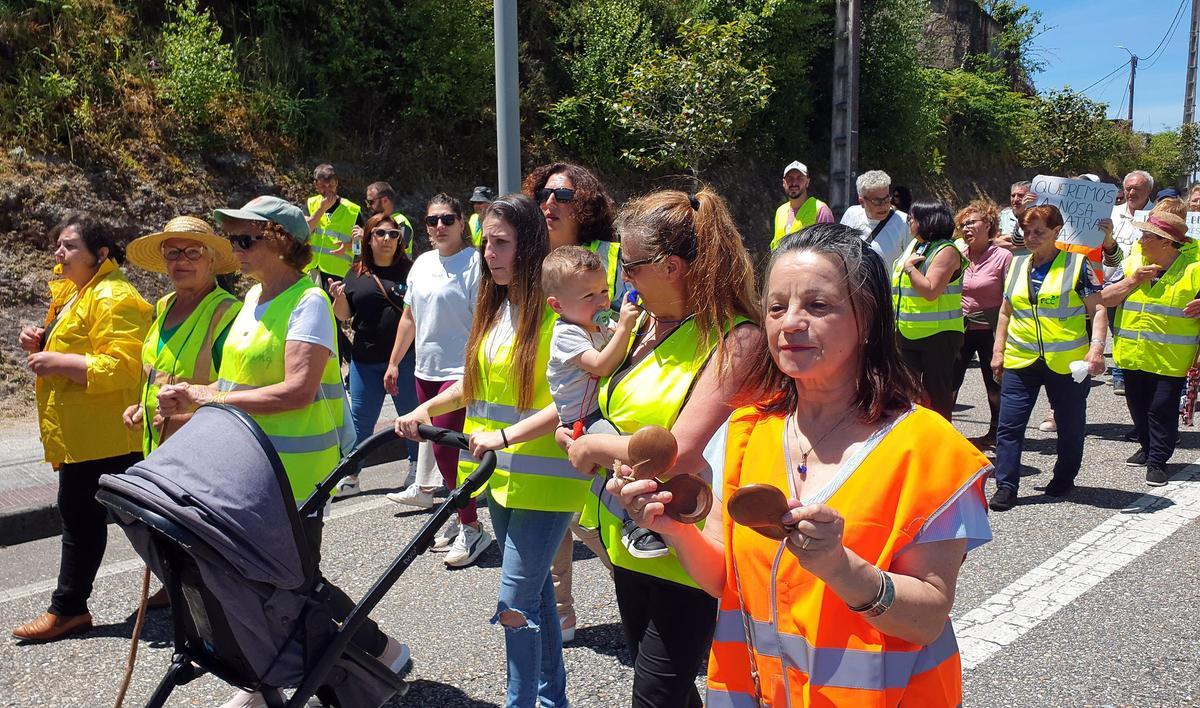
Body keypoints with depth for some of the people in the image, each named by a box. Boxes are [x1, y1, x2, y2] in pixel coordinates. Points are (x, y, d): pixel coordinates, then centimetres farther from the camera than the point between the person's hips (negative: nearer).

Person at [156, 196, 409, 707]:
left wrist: (212, 396, -20)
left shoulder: (308, 302, -15)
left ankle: (381, 650, 21)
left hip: (296, 468, -8)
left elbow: (297, 390, -25)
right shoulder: (254, 297, 12)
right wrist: (191, 399, 3)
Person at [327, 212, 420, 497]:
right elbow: (343, 315, 9)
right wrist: (338, 298, -11)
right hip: (365, 359, 2)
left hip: (404, 356, -2)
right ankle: (350, 475, 19)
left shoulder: (409, 269, 2)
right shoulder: (356, 273, 9)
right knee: (361, 419, 9)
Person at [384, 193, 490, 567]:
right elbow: (410, 316, 20)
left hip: (460, 371, -8)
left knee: (445, 446, -11)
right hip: (426, 369, 8)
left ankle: (471, 527, 2)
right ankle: (461, 518, 23)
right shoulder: (422, 263, 13)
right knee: (438, 444, 11)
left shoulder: (474, 263, -11)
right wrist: (394, 362, 21)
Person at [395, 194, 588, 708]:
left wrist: (505, 437, -29)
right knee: (535, 591, 19)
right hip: (502, 475, 8)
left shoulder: (556, 309, -16)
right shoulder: (495, 307, 10)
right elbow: (477, 383, 18)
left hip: (544, 477, -8)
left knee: (516, 602, -5)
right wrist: (425, 410, 4)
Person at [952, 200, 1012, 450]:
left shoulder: (1002, 256, -9)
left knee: (994, 383, 10)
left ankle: (995, 432, 24)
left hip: (990, 329, -4)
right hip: (960, 329, 4)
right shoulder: (957, 256, 3)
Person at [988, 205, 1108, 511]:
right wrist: (998, 351, 11)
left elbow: (1098, 310, -5)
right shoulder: (1017, 265, 9)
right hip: (1020, 360, 3)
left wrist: (1097, 347, -18)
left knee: (1070, 426, 11)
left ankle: (1063, 479, 30)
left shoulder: (1076, 264, -3)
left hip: (1067, 362, -3)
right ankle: (1005, 486, 1)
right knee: (1009, 425, -4)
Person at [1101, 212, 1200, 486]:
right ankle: (1147, 448, 38)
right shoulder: (1133, 264, 3)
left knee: (1162, 411, 0)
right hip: (1133, 357, 5)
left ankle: (1158, 461, 13)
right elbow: (1105, 299, 0)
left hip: (1170, 360, -5)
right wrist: (1133, 281, -14)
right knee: (1138, 407, 18)